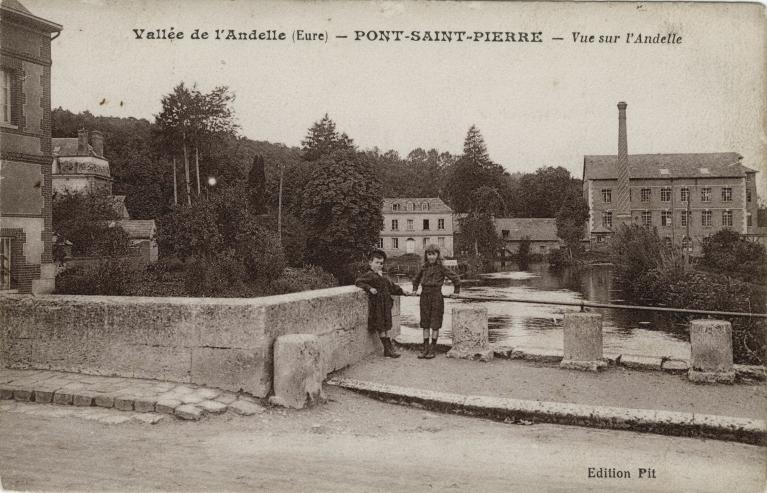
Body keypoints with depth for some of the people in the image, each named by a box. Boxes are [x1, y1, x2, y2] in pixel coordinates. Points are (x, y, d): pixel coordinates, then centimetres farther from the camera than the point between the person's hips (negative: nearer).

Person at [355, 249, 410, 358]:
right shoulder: (369, 274, -6)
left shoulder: (382, 275, 19)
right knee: (381, 328, -3)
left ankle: (389, 349, 12)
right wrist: (369, 288, -26)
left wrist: (401, 291, 33)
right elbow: (358, 282, -16)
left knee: (386, 326, 9)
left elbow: (390, 286, 30)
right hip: (377, 303, -8)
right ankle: (388, 349, -1)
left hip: (385, 304, 8)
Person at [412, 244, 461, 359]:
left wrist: (456, 291, 0)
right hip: (424, 297, 4)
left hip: (436, 296, -4)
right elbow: (416, 279, 28)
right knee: (425, 324, 7)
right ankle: (425, 348, 12)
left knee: (435, 324, 2)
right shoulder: (424, 268, 8)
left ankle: (432, 349, 8)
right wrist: (414, 289, 25)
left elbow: (455, 278, -3)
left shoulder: (441, 268, -6)